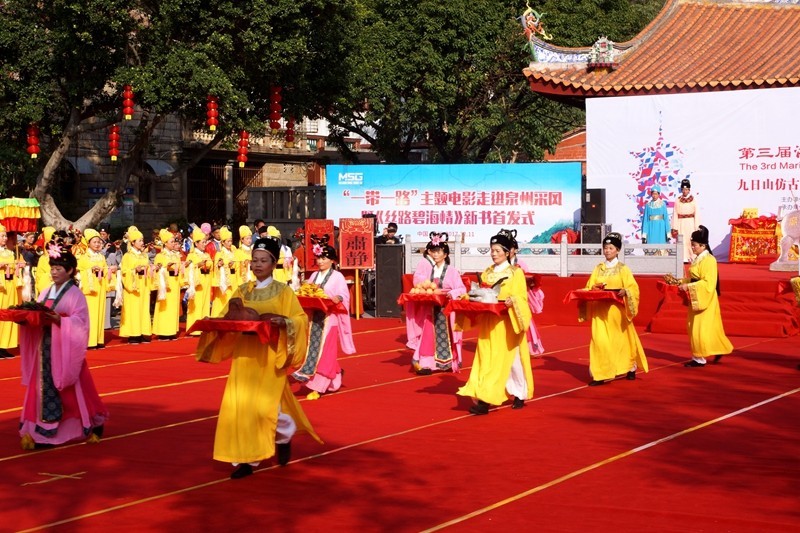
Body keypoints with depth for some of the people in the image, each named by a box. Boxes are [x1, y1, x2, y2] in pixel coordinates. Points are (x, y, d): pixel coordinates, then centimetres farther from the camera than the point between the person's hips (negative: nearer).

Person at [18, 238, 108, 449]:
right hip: (45, 348, 6)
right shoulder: (45, 293, 12)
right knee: (43, 387, 2)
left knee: (72, 390, 2)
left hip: (66, 349, -6)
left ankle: (92, 426, 18)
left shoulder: (75, 295, -7)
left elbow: (80, 322, -14)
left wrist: (60, 321, -27)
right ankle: (39, 431, 4)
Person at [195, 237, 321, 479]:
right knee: (239, 406, -3)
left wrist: (283, 321, -23)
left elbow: (300, 319, -4)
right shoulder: (242, 291, 11)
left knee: (264, 405, -13)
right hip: (244, 356, 4)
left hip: (270, 357, -4)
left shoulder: (283, 292, 0)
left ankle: (284, 435, 19)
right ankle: (245, 459, 5)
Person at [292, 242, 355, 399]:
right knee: (312, 349, 6)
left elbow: (344, 295, -10)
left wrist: (337, 298, -29)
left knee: (324, 352, -7)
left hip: (329, 319, -6)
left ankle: (318, 387, -8)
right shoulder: (314, 276, 15)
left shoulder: (337, 277, -2)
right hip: (314, 317, 6)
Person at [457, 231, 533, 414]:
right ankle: (483, 398, -6)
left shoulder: (516, 273, 0)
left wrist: (512, 300, -28)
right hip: (488, 322, 4)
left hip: (506, 322, -4)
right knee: (486, 359, -2)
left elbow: (522, 296, -8)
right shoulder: (486, 273, 14)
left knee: (510, 359, 0)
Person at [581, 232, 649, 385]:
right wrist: (592, 291, -11)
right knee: (600, 340, -8)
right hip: (600, 310, 3)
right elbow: (589, 287, 11)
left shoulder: (623, 269, -1)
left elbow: (633, 288, -6)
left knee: (621, 339, 10)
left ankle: (630, 367, 32)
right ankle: (600, 374, -8)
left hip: (616, 309, -2)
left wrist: (625, 291, -27)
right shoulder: (598, 269, 10)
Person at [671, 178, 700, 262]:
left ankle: (693, 258, 2)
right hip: (681, 224, 1)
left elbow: (697, 215, 0)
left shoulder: (693, 201, 2)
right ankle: (683, 258, 0)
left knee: (691, 240, -4)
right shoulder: (677, 201, 4)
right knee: (682, 241, -2)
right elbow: (675, 215, 3)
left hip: (690, 224, -1)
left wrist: (696, 228, -5)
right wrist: (674, 228, -3)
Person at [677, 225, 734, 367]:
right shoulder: (697, 259, 11)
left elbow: (708, 283, -23)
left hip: (705, 299, -9)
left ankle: (699, 358, -1)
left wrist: (689, 286, -24)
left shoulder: (709, 260, -17)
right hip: (696, 298, 9)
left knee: (702, 328, -6)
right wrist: (682, 282, 1)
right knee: (695, 328, 11)